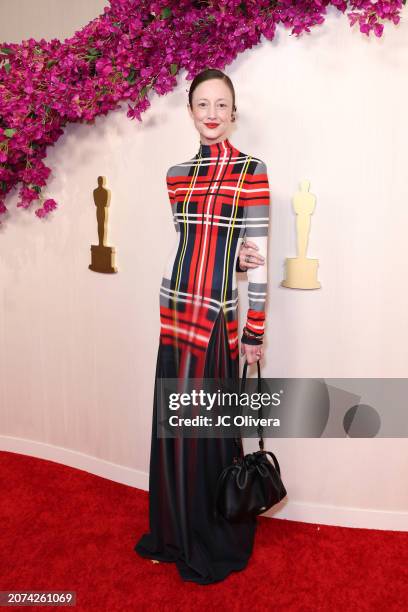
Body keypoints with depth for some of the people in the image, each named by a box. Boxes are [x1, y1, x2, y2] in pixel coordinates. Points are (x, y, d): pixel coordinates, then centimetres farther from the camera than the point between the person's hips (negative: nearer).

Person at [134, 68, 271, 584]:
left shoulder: (251, 170, -2)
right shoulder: (177, 174, 12)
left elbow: (259, 254, -6)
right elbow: (189, 241, 12)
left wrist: (255, 331, -8)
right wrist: (231, 257, -9)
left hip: (217, 315, -5)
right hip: (175, 311, 5)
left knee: (209, 428, 4)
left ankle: (216, 546, 27)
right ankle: (175, 533, 35)